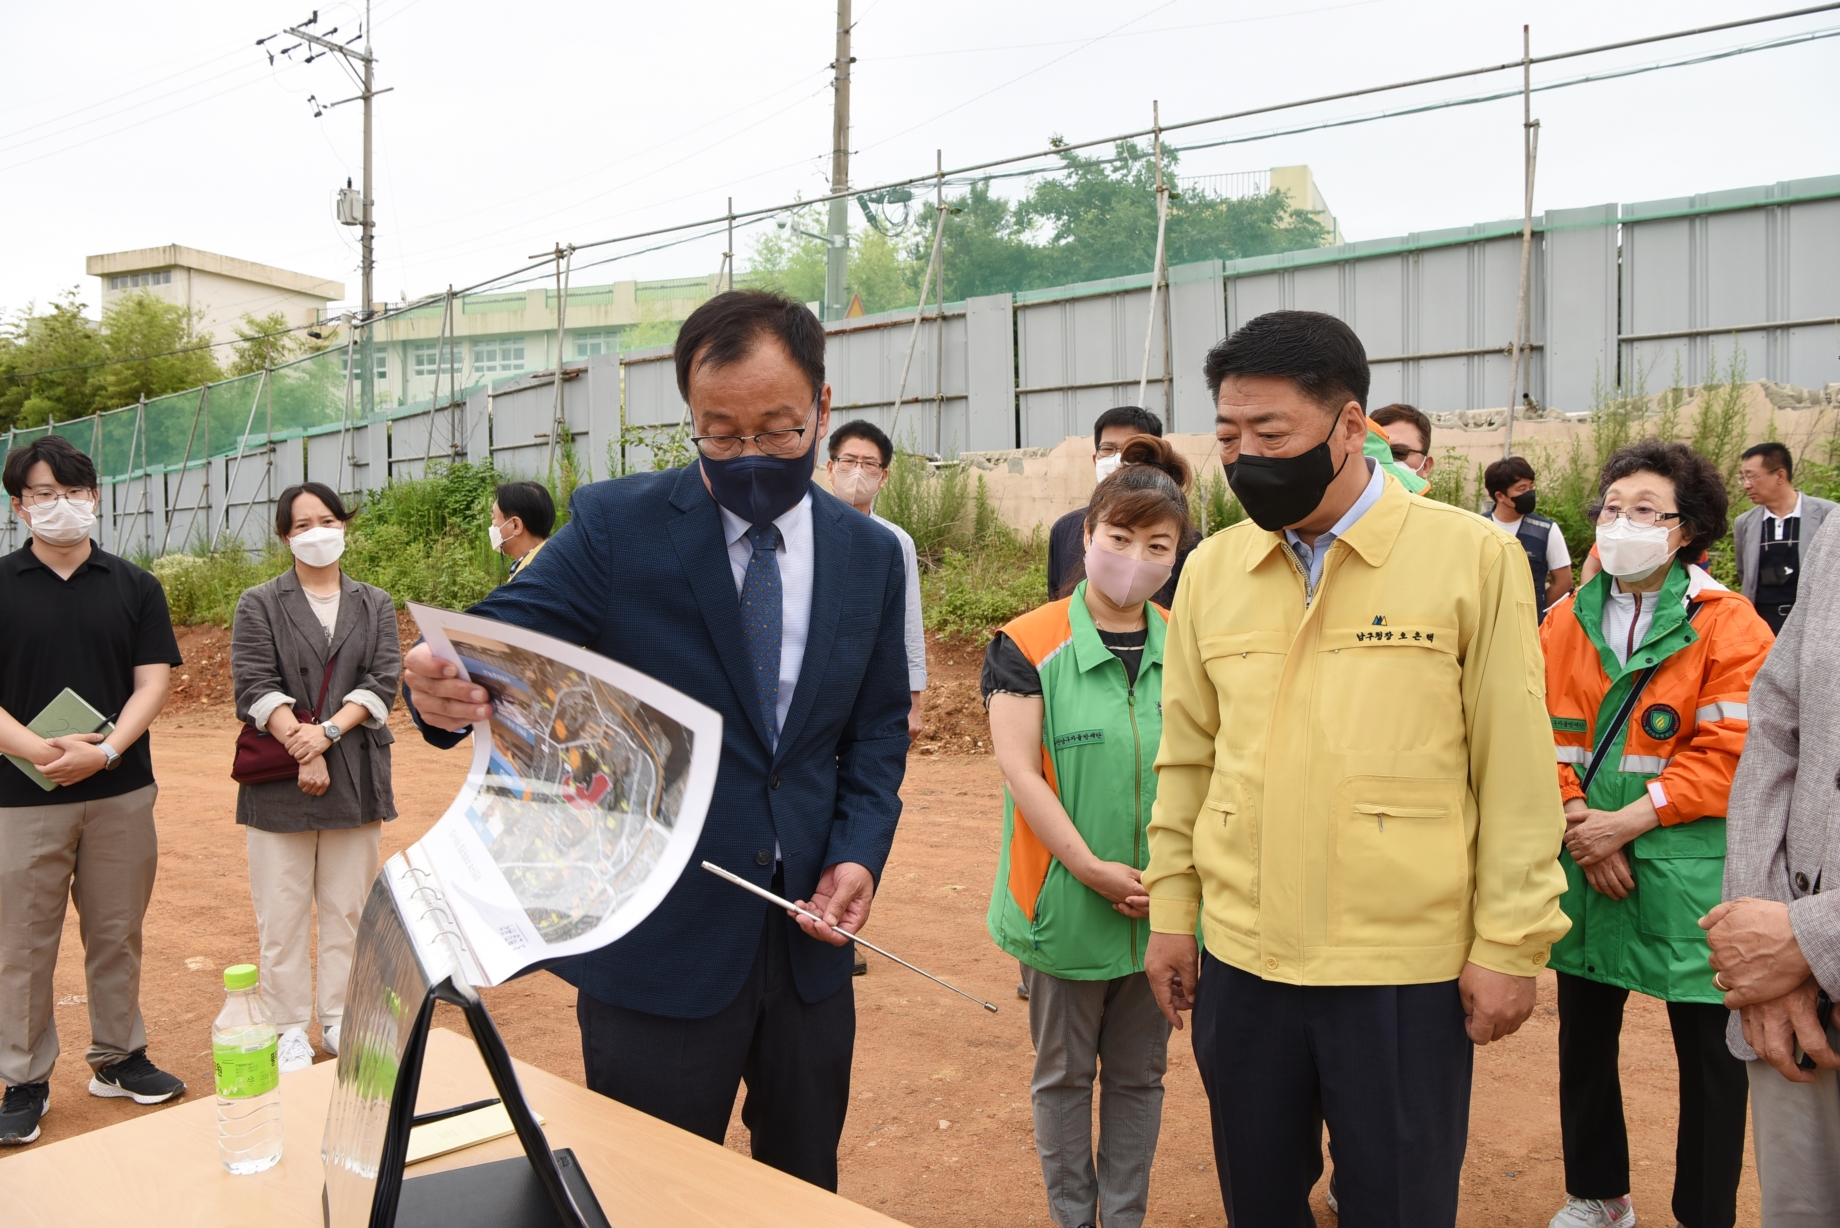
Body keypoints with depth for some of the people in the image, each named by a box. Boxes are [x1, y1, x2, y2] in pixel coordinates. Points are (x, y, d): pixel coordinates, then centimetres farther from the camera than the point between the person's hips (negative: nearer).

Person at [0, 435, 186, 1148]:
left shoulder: (133, 586, 6)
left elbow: (153, 681, 0)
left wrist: (105, 751, -15)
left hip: (120, 791, 2)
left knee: (116, 933, 11)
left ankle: (118, 1058, 25)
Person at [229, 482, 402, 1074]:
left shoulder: (376, 605, 12)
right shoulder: (259, 604, 6)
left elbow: (384, 680, 0)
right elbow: (255, 686, -5)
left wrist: (328, 731, -14)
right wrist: (303, 752, -16)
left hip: (357, 776, 2)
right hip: (278, 781, -2)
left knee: (347, 906, 7)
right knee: (283, 909, 2)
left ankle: (339, 1019, 18)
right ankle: (289, 1029, 12)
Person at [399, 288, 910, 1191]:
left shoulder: (870, 554, 3)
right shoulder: (617, 526, -8)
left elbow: (878, 727, 8)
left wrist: (860, 852, -6)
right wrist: (443, 687, -37)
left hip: (809, 941, 4)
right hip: (659, 944, -3)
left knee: (806, 1188, 21)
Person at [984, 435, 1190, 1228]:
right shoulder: (1028, 645, -9)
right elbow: (1018, 768, -13)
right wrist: (1092, 868, -17)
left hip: (1162, 910, 3)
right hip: (1065, 905, -3)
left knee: (1139, 1073, 17)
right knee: (1064, 1073, 14)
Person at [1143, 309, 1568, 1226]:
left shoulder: (1474, 557, -7)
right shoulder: (1211, 568, 4)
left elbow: (1515, 771, -5)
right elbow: (1186, 759, 9)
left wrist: (1511, 944, -5)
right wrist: (1170, 909, 9)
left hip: (1405, 970, -3)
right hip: (1239, 960, 4)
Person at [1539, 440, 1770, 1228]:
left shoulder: (1726, 624, -6)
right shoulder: (1565, 622, 6)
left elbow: (1729, 751, -13)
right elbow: (1548, 739, 2)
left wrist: (1628, 821, -18)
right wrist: (1580, 828, -11)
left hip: (1687, 874, -4)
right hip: (1584, 868, 4)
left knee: (1708, 1051, 7)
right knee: (1584, 1037, 15)